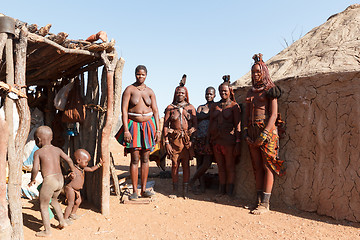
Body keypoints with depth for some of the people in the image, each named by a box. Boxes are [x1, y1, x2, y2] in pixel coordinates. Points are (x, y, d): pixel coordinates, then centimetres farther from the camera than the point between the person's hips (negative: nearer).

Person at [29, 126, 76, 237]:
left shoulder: (38, 152, -5)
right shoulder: (57, 149, 9)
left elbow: (35, 169, -14)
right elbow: (69, 160, 13)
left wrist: (32, 180, 4)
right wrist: (73, 170, 29)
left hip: (49, 181, -6)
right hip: (60, 180, 6)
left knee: (43, 206, 11)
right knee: (54, 200, 30)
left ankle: (47, 231, 17)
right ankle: (62, 221, 32)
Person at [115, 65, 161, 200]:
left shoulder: (150, 91, 9)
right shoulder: (129, 90, -1)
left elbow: (155, 111, 8)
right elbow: (124, 110, -8)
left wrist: (157, 129, 0)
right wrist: (126, 130, -16)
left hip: (148, 125, 3)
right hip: (133, 125, -3)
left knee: (145, 159, 5)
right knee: (135, 159, -4)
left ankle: (144, 189, 12)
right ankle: (134, 191, 5)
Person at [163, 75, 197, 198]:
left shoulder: (191, 108, 8)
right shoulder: (170, 108, 5)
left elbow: (195, 125, 8)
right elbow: (165, 126, 2)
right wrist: (166, 142, -5)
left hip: (187, 139, 1)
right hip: (174, 139, -1)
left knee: (186, 164, 3)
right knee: (175, 164, 1)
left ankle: (185, 190, 13)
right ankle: (175, 189, 16)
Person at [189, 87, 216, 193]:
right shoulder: (201, 107, 19)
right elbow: (198, 116, 2)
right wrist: (210, 114, -6)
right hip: (200, 138, 2)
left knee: (206, 163, -9)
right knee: (199, 163, 1)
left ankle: (192, 181, 7)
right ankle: (202, 185, 12)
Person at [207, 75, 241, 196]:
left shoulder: (234, 106, 0)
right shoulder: (214, 106, 13)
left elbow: (237, 125, -5)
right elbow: (211, 124, 16)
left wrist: (238, 143, -12)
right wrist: (208, 141, 12)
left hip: (228, 140, -4)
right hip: (216, 140, 5)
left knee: (230, 167, 3)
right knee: (220, 167, 12)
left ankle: (230, 192, 15)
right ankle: (221, 190, 22)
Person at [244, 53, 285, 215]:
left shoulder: (270, 90, -1)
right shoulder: (251, 92, 17)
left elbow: (273, 115, -9)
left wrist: (264, 134, -17)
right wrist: (246, 132, 3)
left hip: (267, 130, -6)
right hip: (252, 131, 6)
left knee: (267, 166, -4)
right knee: (257, 167, 7)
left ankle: (265, 203, 0)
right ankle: (259, 200, 13)